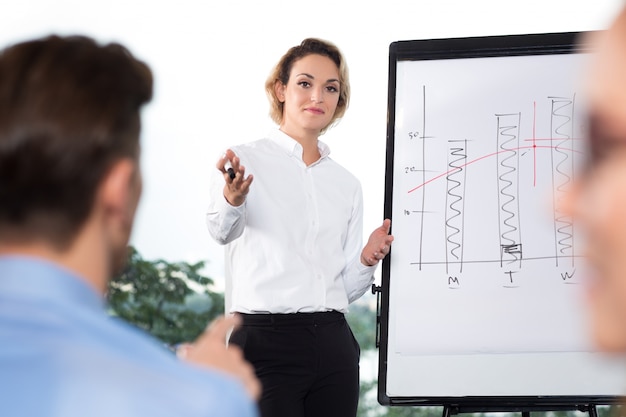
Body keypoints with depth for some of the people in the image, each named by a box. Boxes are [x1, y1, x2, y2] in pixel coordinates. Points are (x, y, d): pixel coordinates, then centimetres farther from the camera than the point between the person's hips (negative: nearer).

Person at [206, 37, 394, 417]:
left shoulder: (347, 185, 17)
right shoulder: (245, 161, 1)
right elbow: (223, 230, -21)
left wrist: (367, 260, -3)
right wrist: (232, 199, -42)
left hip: (332, 345, 5)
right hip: (265, 341, -5)